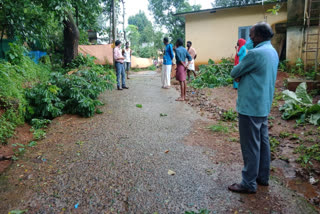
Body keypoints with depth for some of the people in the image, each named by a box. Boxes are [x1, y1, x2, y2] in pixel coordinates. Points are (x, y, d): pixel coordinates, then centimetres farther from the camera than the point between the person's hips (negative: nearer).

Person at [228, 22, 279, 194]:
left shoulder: (255, 53, -20)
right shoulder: (273, 52, 12)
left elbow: (234, 73, -12)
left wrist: (239, 74, 8)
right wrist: (244, 75, 0)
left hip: (250, 107, -10)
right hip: (264, 106, 10)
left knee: (250, 146, 0)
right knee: (263, 142, 16)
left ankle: (249, 184, 12)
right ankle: (263, 177, 30)